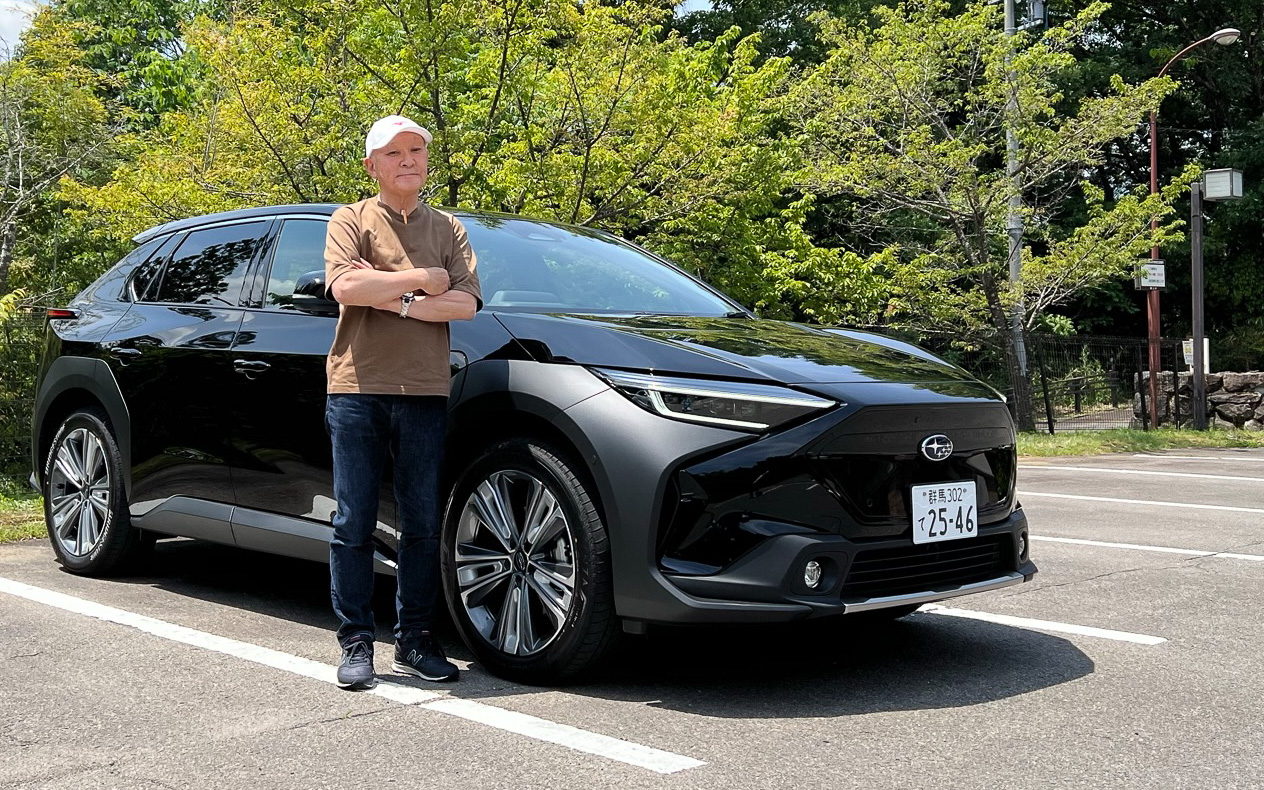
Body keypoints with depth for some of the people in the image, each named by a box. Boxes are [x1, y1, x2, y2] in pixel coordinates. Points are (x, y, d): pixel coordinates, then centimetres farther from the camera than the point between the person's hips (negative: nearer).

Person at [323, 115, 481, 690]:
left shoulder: (449, 229, 14)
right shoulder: (350, 221, 7)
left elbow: (465, 304, -1)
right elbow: (345, 287, -13)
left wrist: (393, 298, -10)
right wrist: (423, 279, -8)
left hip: (425, 392, 3)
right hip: (357, 388, -2)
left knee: (422, 525, 6)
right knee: (354, 524, 1)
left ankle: (414, 640, 16)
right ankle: (356, 643, 10)